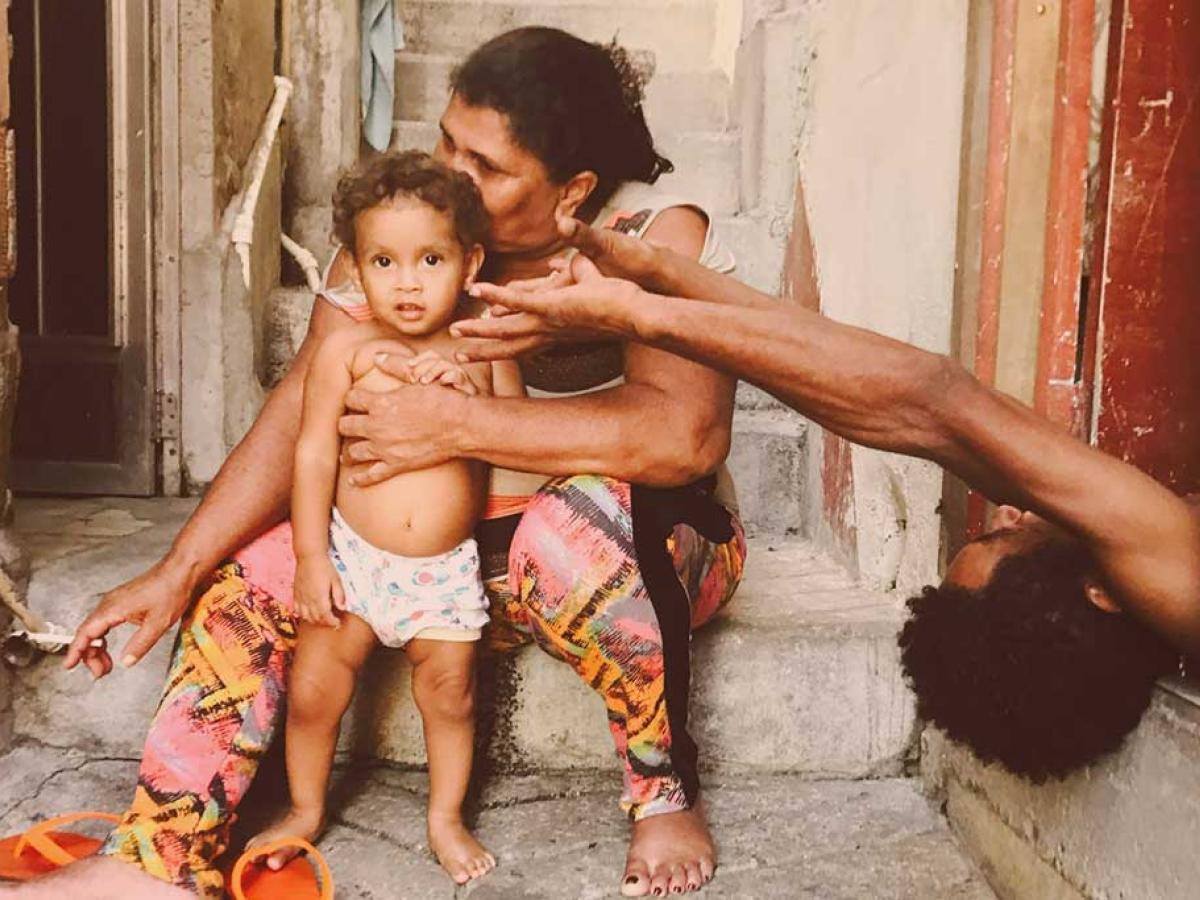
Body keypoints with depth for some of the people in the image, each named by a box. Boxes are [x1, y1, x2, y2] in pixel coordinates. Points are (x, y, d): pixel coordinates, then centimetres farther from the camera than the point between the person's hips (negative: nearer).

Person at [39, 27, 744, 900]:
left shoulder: (657, 236, -19)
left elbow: (687, 433, -34)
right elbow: (300, 413, -7)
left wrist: (460, 423, -34)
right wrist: (176, 571, -13)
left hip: (642, 543, -4)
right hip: (454, 542, 5)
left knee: (580, 517, -38)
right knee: (248, 579, -11)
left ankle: (667, 791, -13)